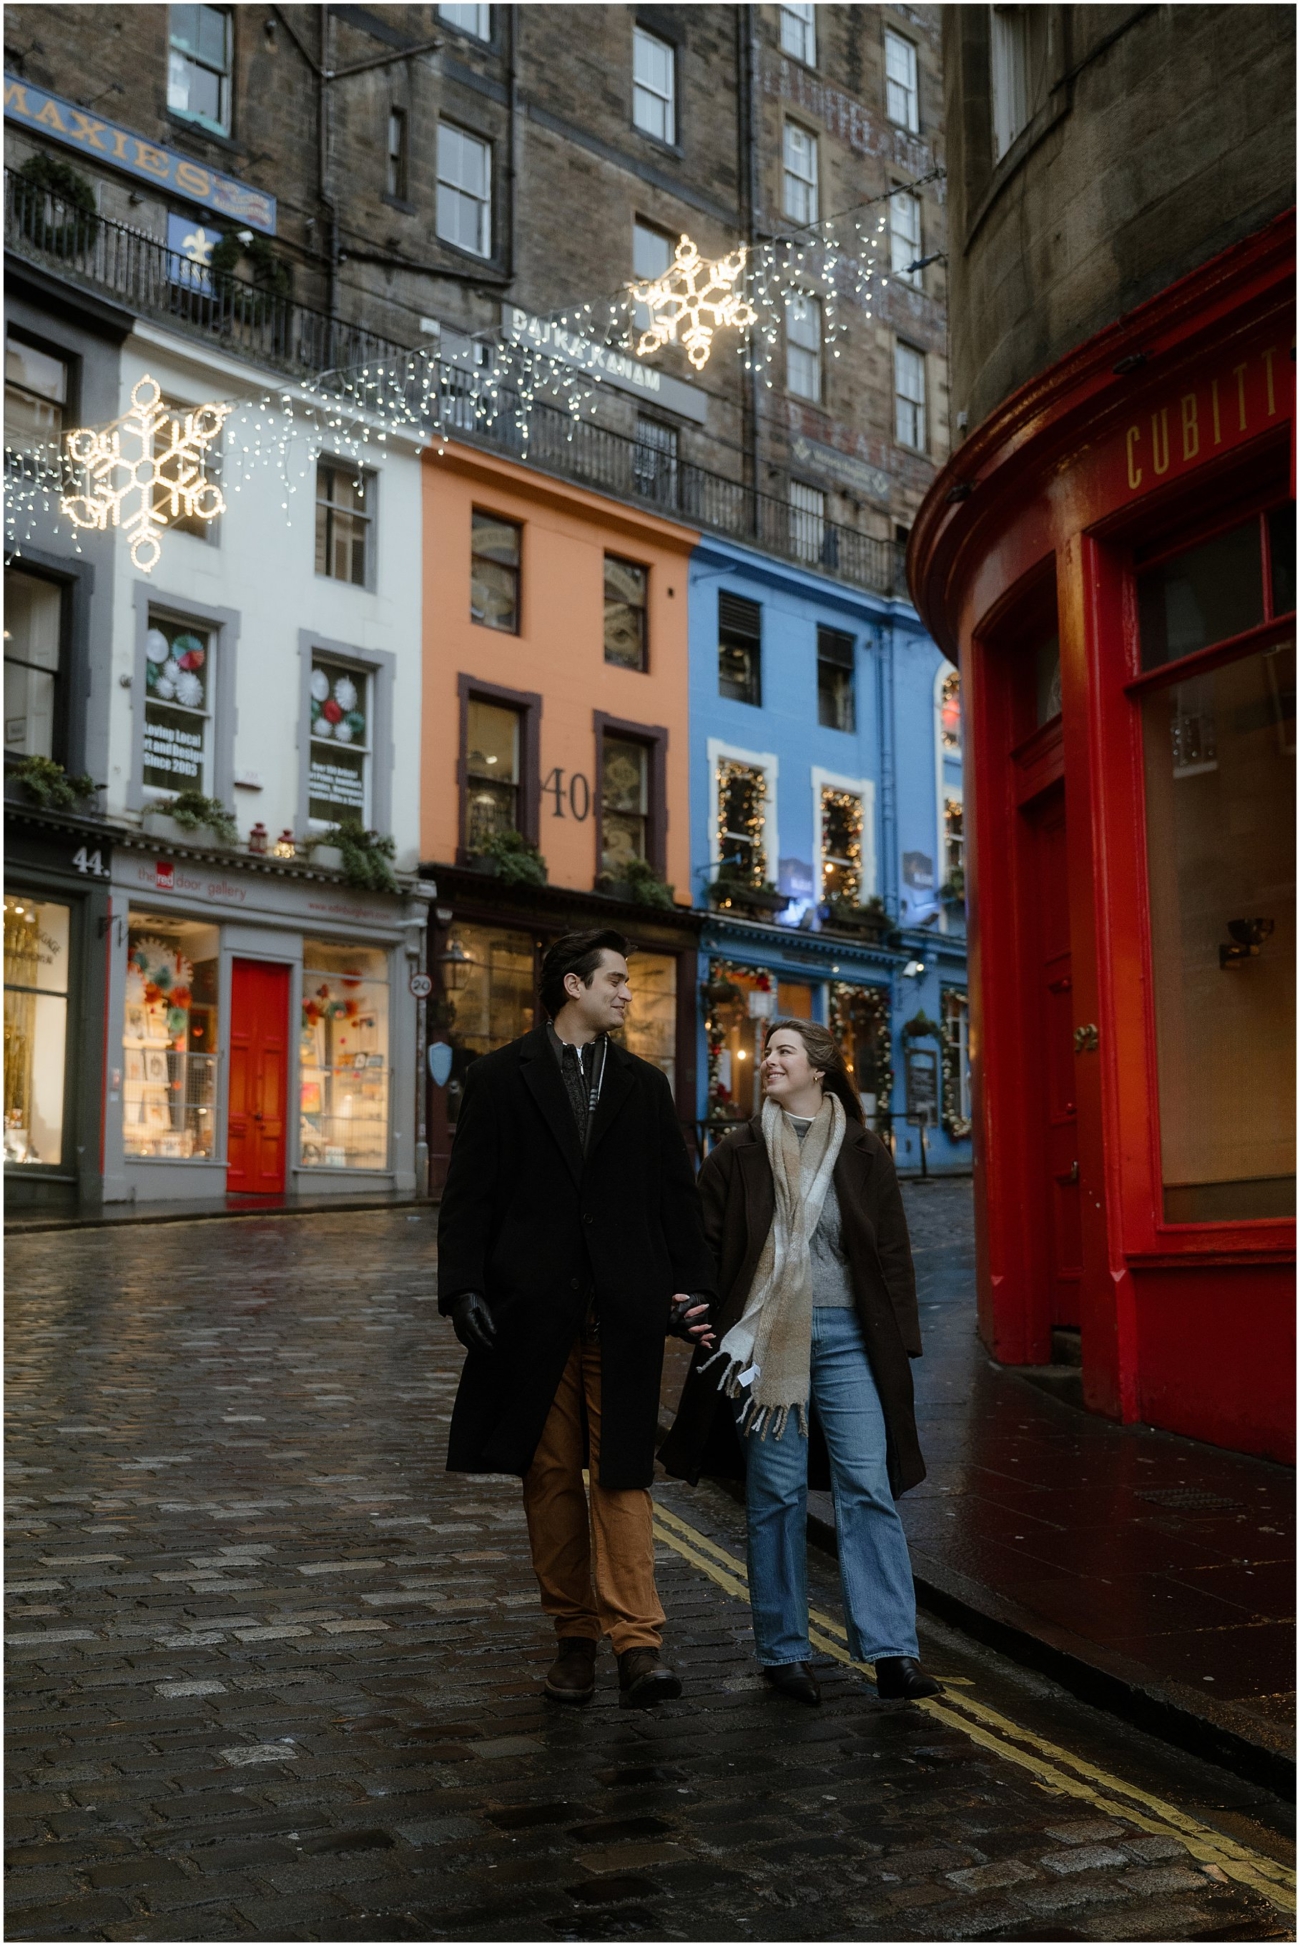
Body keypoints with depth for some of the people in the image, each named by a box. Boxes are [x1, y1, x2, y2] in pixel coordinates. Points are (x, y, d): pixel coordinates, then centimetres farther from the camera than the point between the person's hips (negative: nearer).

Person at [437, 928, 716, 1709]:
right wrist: (464, 1287, -9)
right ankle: (575, 1636, 15)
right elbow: (469, 1195, 1)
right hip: (534, 1310, -1)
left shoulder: (644, 1085, 13)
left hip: (624, 1312, 1)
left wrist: (692, 1289, 2)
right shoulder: (501, 1078, 4)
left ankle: (637, 1640, -7)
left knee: (622, 1473, -4)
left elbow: (679, 1197, 12)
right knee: (551, 1475, 6)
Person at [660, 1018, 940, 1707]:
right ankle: (783, 1652, 14)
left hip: (846, 1336, 1)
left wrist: (898, 1341, 4)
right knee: (776, 1494, 4)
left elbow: (891, 1253, 8)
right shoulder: (738, 1154, 5)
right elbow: (705, 1242, 6)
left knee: (868, 1487, -5)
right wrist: (701, 1311, -7)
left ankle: (891, 1651, -2)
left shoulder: (863, 1154, 7)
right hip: (764, 1338, 0)